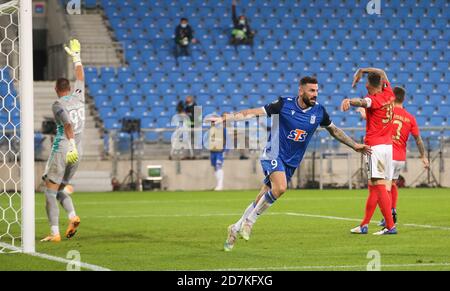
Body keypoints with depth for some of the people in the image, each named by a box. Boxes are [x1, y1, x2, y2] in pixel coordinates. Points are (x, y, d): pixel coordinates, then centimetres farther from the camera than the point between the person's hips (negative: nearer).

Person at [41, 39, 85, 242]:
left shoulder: (58, 105, -7)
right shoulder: (78, 97, 9)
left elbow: (68, 124, -24)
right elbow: (80, 78, 26)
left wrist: (72, 145, -35)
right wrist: (76, 56, 38)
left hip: (62, 152, -6)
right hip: (76, 153, 6)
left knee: (50, 193, -2)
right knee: (61, 188, 19)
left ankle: (55, 233, -10)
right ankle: (72, 216, -7)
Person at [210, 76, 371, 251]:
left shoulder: (318, 111, 0)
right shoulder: (284, 105, -13)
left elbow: (334, 130, 18)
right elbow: (254, 113, -12)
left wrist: (355, 146, 18)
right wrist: (225, 118, -18)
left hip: (291, 162, 5)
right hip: (274, 155, -5)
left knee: (262, 199, 4)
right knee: (280, 187, -30)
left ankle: (236, 228, 22)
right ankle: (250, 220, -11)